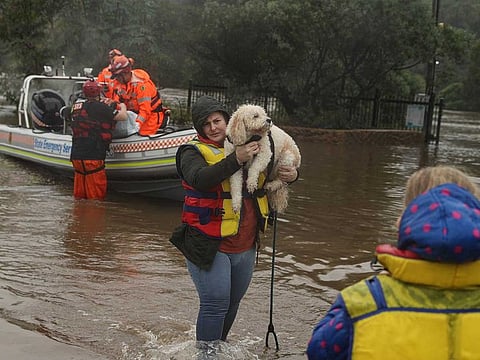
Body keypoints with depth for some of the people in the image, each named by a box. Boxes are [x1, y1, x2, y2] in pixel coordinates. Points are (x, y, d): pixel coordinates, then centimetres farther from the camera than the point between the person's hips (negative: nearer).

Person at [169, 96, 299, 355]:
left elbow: (274, 174, 22)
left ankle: (218, 344, 41)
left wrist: (291, 175, 0)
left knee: (233, 302, 20)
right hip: (209, 246, -6)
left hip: (245, 246, 6)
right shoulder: (194, 152, -7)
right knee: (216, 304, -7)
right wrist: (236, 160, -37)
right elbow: (200, 179, -30)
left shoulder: (245, 146, 10)